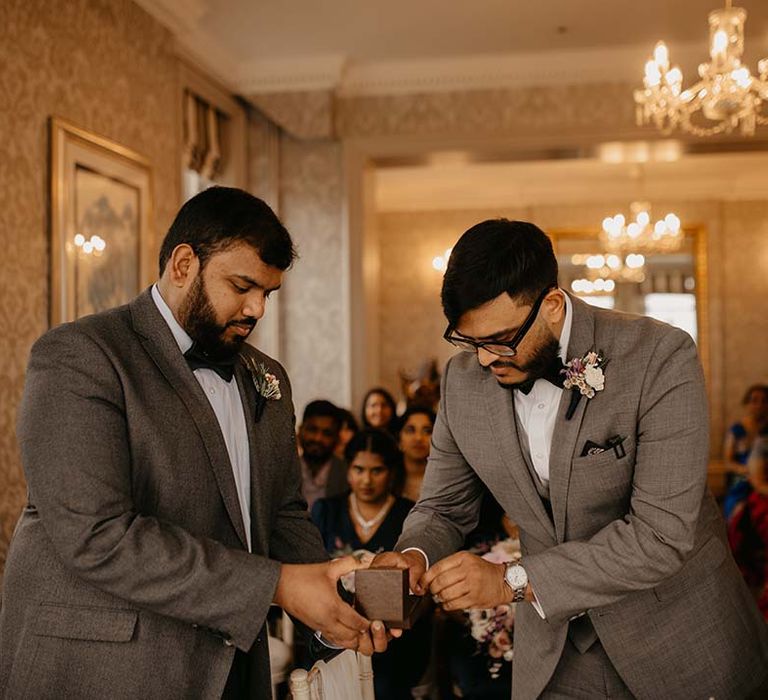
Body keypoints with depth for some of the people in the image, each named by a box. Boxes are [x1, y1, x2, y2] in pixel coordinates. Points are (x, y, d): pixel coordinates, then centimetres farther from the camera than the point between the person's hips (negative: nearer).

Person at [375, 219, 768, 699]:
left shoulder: (660, 358, -24)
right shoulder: (464, 379, -9)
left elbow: (662, 534, -28)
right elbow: (444, 506, 3)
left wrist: (514, 581, -32)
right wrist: (414, 556, -20)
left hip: (678, 640, -3)